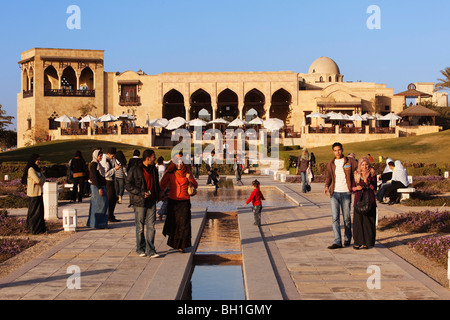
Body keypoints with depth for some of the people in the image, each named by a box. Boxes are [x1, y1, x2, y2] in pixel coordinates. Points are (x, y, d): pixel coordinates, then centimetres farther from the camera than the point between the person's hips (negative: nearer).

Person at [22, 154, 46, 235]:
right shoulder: (31, 169, -15)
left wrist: (38, 181, -9)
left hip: (38, 192, 9)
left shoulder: (37, 169, 15)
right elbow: (38, 180, -19)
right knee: (36, 211, -5)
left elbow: (43, 178, 8)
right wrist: (38, 181, 2)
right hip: (34, 192, -9)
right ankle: (35, 229, 1)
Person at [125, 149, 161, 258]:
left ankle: (150, 250, 2)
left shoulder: (154, 169, 11)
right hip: (140, 202, -4)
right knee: (140, 227, 5)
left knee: (151, 226, -1)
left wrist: (158, 195, 11)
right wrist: (141, 193, -17)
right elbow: (128, 184, -9)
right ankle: (140, 249, 19)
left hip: (151, 202, 5)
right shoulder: (135, 170, -8)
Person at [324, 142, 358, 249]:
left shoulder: (350, 161, 1)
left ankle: (347, 238, 27)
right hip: (334, 193, 2)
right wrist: (326, 186, -2)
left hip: (346, 193, -2)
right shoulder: (331, 163, 10)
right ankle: (337, 241, -7)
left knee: (346, 217, 6)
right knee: (335, 217, -6)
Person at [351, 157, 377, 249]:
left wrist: (367, 182, -19)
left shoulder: (372, 174, 1)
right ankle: (357, 242, 4)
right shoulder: (356, 174, 7)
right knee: (358, 220, -3)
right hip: (359, 200, 1)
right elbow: (352, 187, 12)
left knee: (368, 221, -2)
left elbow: (374, 188, -3)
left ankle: (366, 242, 7)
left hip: (369, 200, -1)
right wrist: (356, 188, -10)